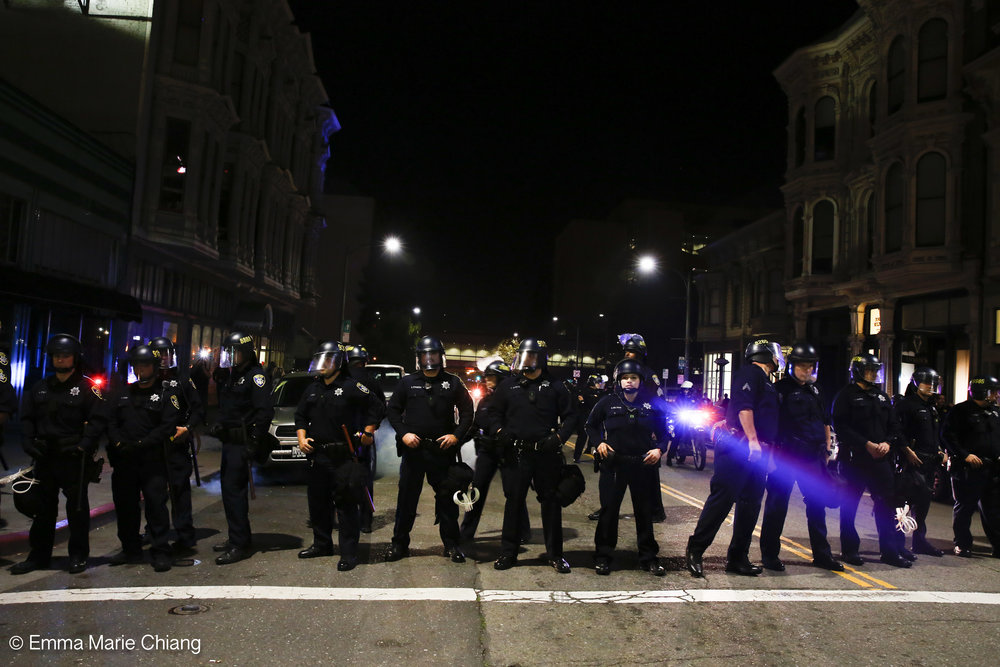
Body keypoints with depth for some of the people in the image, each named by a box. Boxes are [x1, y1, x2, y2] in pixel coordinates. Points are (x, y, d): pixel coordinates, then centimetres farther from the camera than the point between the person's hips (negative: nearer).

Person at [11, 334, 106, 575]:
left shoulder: (87, 387, -4)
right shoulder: (40, 387, 13)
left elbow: (98, 419, -10)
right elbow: (27, 417, 15)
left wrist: (83, 445, -20)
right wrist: (28, 442, -1)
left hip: (74, 458, -5)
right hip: (44, 456, 5)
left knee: (77, 507, 3)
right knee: (44, 507, 14)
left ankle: (78, 556, 13)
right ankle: (38, 555, 25)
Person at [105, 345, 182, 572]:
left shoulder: (167, 393, 1)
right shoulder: (121, 393, 16)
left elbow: (168, 426, -9)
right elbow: (110, 423, 9)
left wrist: (140, 445, -16)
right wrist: (120, 444, -8)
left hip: (154, 460, -5)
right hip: (124, 461, 5)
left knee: (156, 505, -7)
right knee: (125, 506, 11)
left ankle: (160, 552, -1)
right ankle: (131, 550, 25)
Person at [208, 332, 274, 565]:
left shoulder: (255, 376, -12)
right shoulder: (228, 376, 17)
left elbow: (264, 412, -19)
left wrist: (253, 441, -21)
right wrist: (219, 427, 11)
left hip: (242, 443, -10)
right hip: (229, 441, 10)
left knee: (234, 490, -11)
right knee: (229, 489, 16)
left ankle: (240, 545, -6)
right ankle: (236, 538, 28)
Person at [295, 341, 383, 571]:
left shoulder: (351, 386, -5)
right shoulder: (313, 389, 15)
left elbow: (376, 407, -2)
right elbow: (301, 416, 22)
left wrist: (367, 433, -5)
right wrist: (302, 438, 7)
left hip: (343, 457, -7)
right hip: (317, 457, 7)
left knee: (346, 504, -6)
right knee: (318, 502, 15)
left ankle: (349, 552, -1)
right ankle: (322, 544, 31)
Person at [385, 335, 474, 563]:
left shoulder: (453, 383, 6)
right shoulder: (408, 382, 7)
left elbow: (467, 412, 8)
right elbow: (392, 409, 9)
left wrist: (456, 435, -5)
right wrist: (403, 433, -5)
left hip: (443, 449, 0)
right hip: (413, 448, 0)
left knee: (447, 498, 5)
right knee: (407, 497, 5)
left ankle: (451, 544, 15)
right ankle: (399, 543, 17)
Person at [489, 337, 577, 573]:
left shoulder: (554, 387, 5)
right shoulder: (508, 385, 8)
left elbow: (570, 416, 8)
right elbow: (494, 413, 14)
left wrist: (559, 437, -8)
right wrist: (500, 431, -5)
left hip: (547, 454, 0)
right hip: (517, 454, 1)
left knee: (551, 502, 6)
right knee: (514, 502, 6)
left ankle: (554, 554, 18)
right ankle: (508, 553, 18)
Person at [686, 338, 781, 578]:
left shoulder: (765, 381, 25)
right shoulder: (750, 373, -4)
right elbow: (743, 406, -18)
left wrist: (768, 450, 22)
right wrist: (752, 440, -25)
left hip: (757, 452, 10)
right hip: (739, 447, -10)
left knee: (750, 504, 9)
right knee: (722, 498, -11)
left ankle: (738, 558, 15)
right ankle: (695, 551, -4)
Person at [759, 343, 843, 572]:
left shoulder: (815, 391, 16)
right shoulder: (780, 389, -5)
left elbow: (825, 422, 25)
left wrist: (826, 449, 18)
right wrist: (772, 451, -14)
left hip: (813, 457, 7)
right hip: (785, 456, -6)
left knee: (817, 504, 10)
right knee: (777, 504, -1)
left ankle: (821, 554, 21)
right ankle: (769, 553, 8)